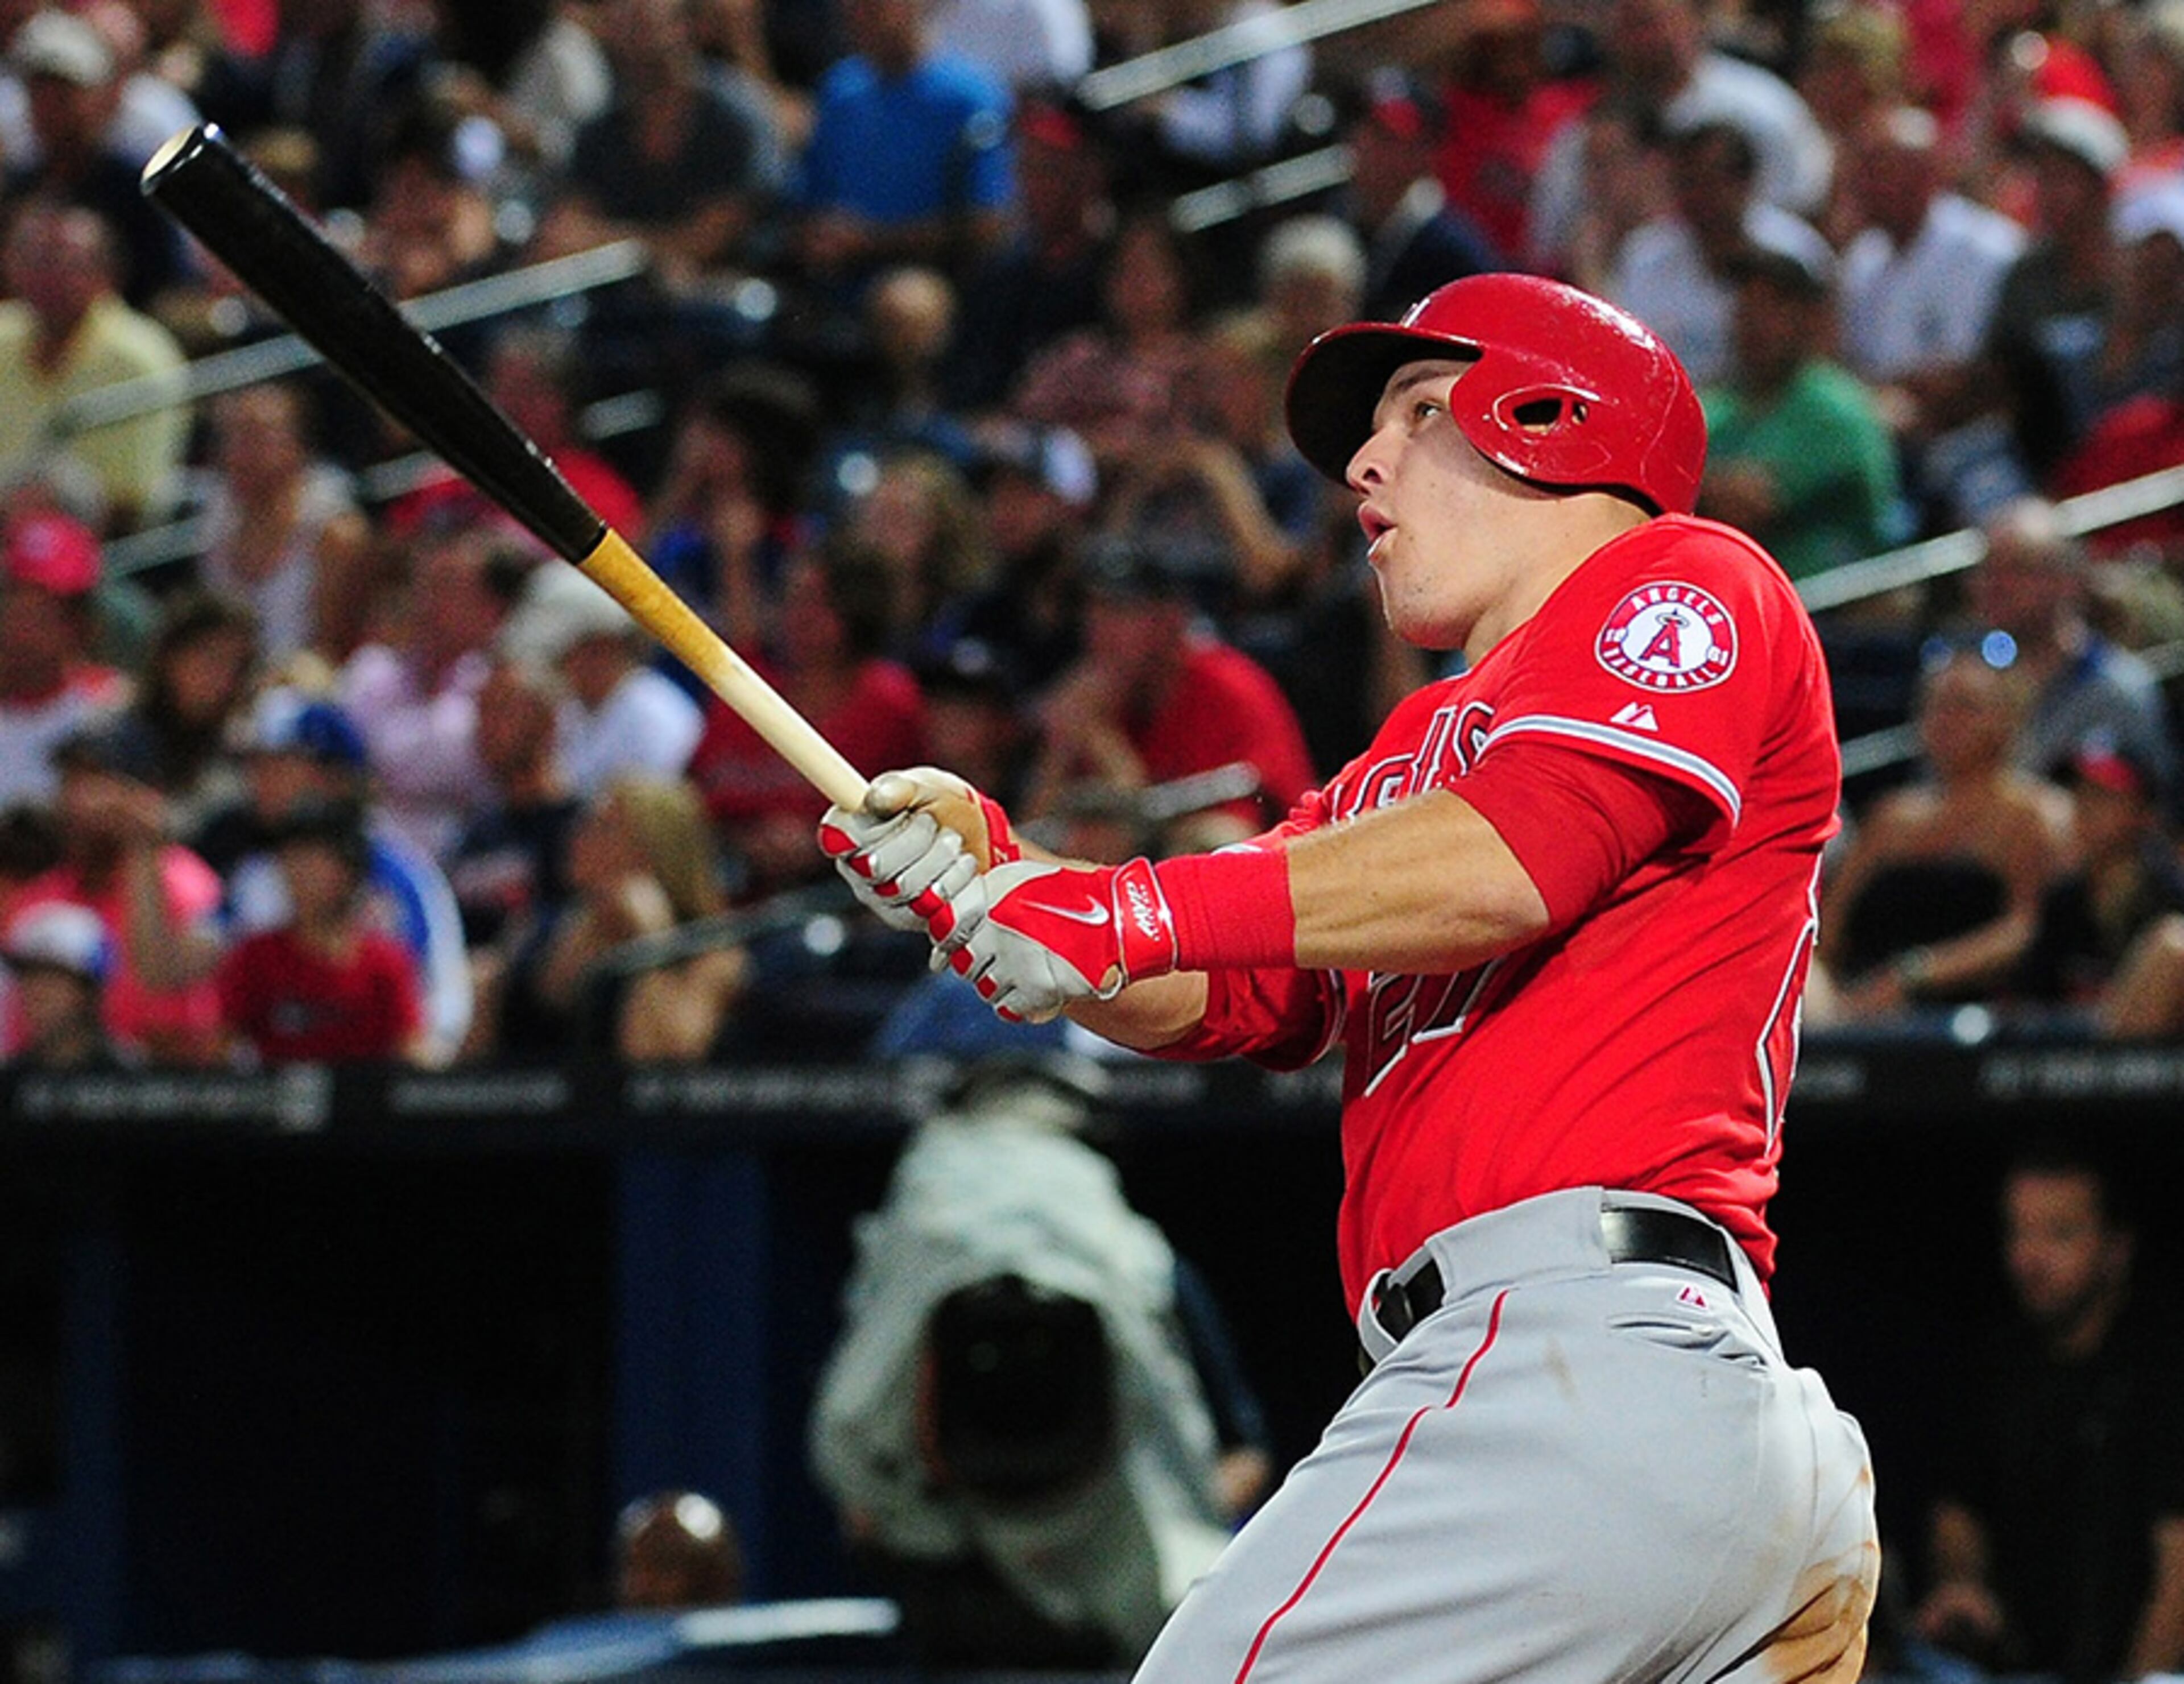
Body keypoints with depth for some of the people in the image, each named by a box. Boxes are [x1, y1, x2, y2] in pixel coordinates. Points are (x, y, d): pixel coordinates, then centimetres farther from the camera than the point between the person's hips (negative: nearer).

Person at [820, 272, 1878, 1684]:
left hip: (1584, 1343, -9)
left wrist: (1146, 911, -13)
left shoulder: (1691, 586, 8)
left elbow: (1514, 862, -10)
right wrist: (996, 871, 2)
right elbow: (1206, 999, 20)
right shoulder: (1414, 753, 33)